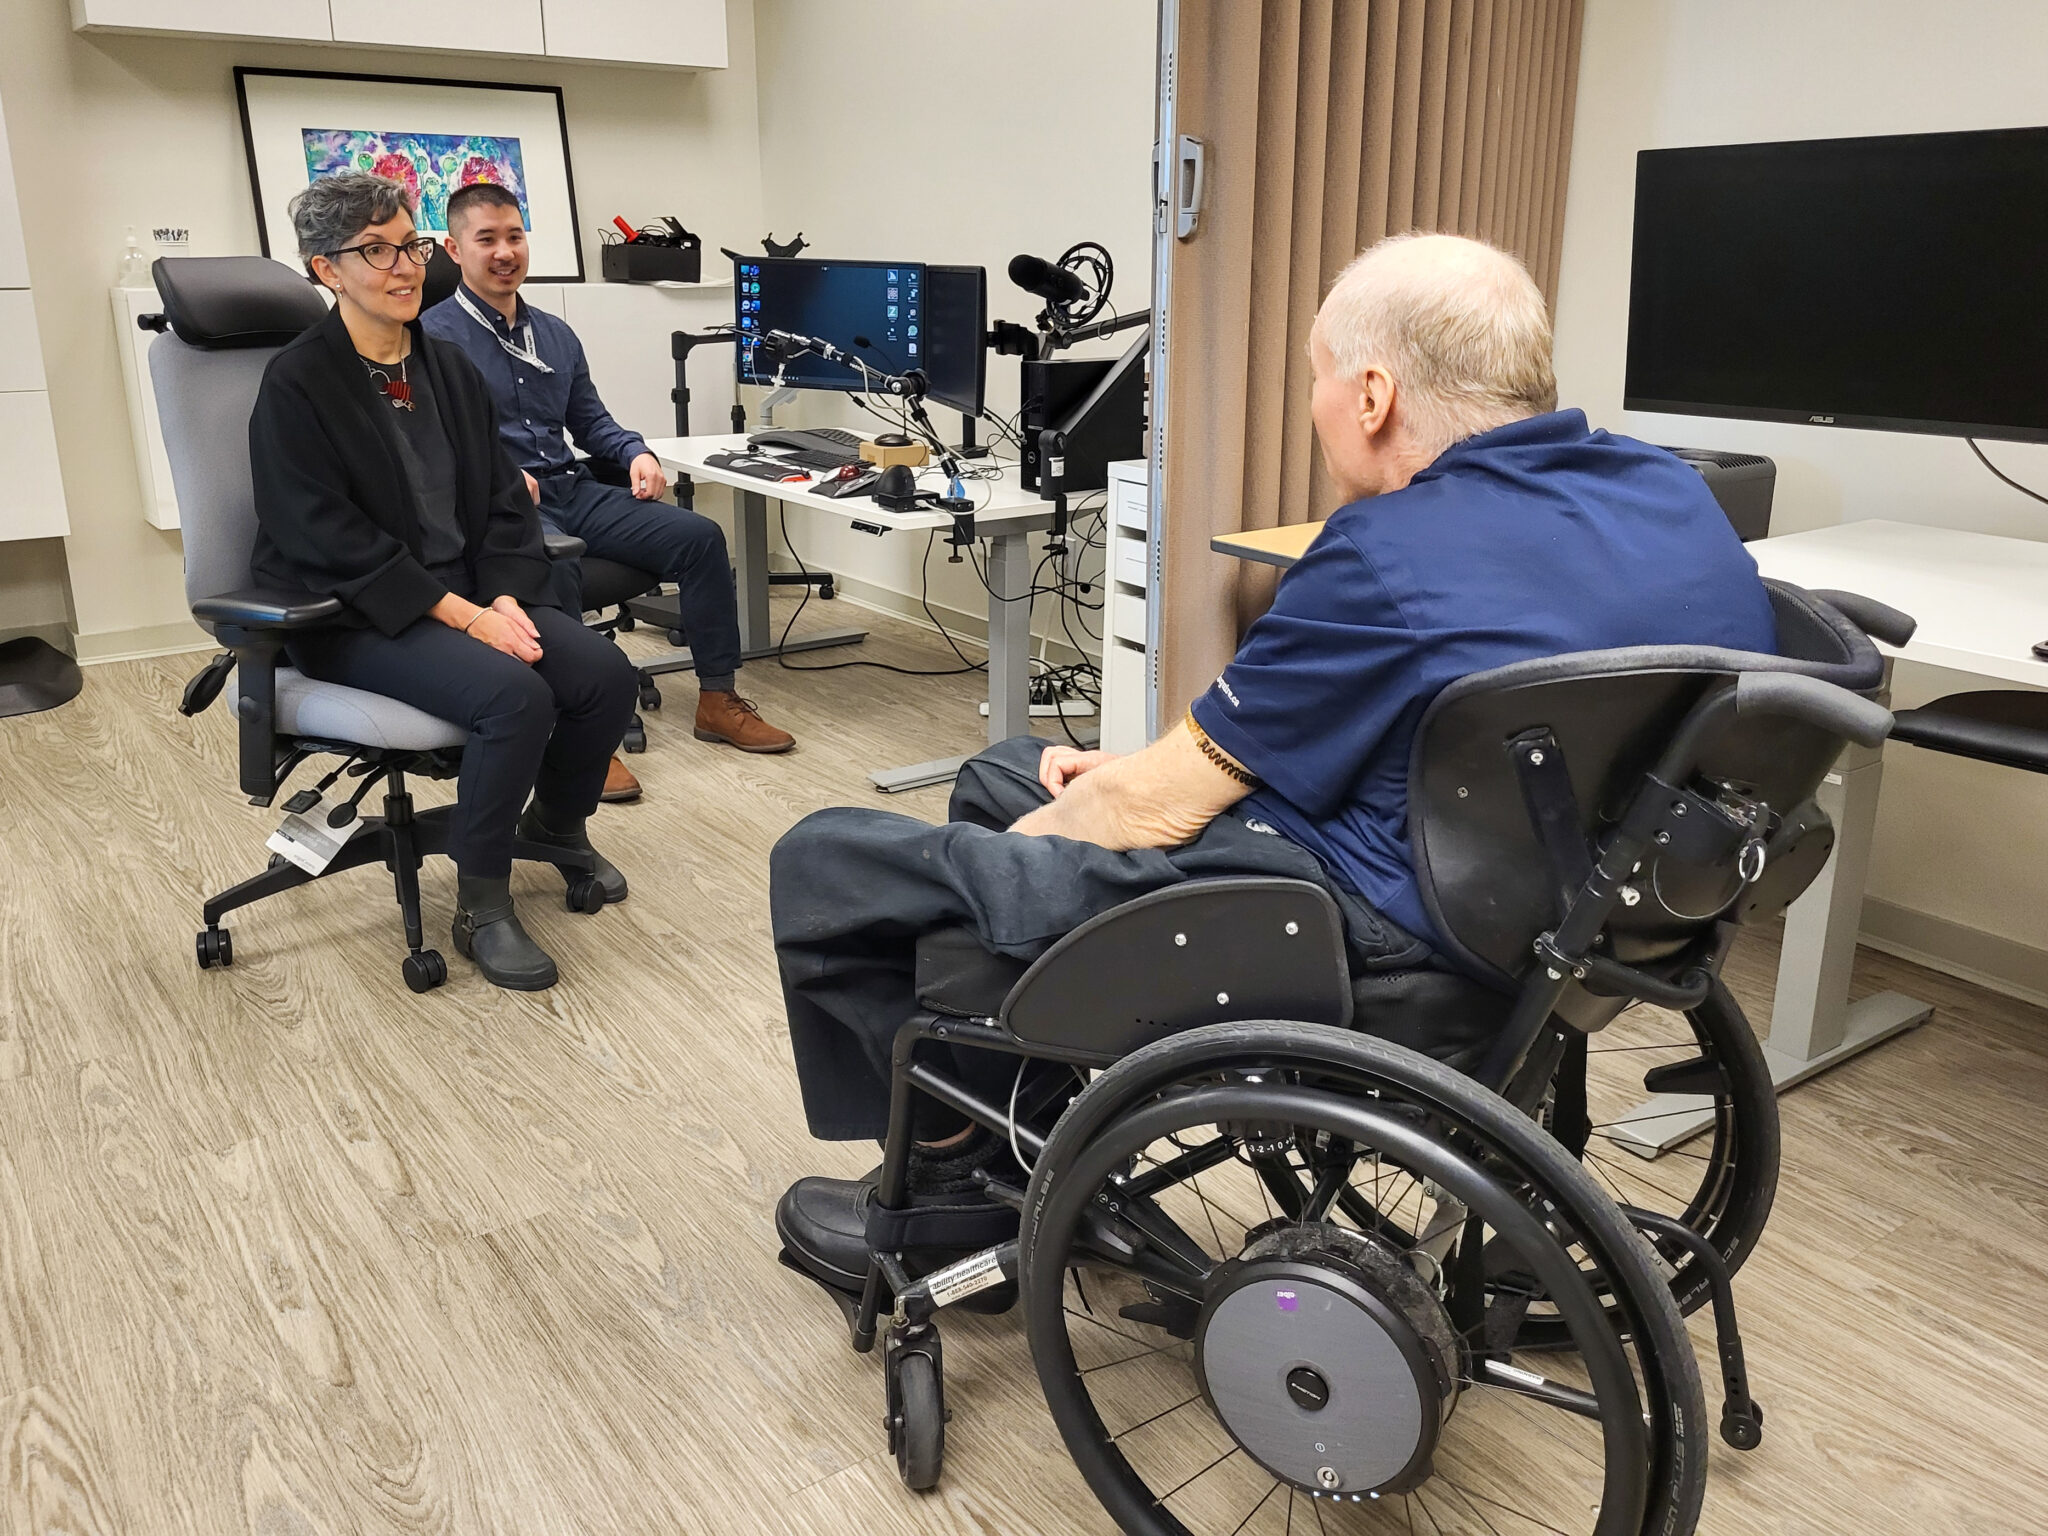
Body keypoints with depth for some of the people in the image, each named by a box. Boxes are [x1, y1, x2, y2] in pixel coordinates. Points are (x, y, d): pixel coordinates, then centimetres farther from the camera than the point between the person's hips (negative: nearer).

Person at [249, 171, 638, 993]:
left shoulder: (448, 366, 10)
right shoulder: (295, 385, -10)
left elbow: (503, 500, 8)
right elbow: (331, 540, -17)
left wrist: (507, 598, -10)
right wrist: (463, 615, -23)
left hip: (470, 595, 6)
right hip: (353, 618, -6)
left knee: (606, 673, -14)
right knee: (515, 694, -30)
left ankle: (558, 822, 17)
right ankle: (481, 906, -11)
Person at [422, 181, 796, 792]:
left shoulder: (555, 334, 20)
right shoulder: (434, 336, -2)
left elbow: (590, 420, 25)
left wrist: (637, 453, 5)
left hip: (575, 492, 7)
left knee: (699, 535, -10)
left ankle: (718, 700, -1)